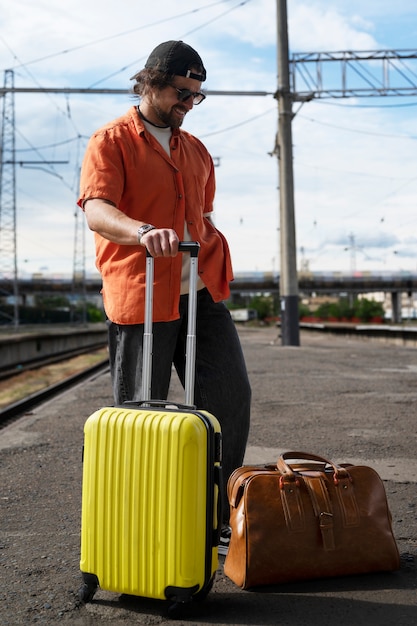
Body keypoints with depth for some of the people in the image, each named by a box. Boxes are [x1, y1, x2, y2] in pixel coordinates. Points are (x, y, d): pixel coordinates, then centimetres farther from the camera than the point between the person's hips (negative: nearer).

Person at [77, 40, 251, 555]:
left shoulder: (195, 150, 21)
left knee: (231, 397, -1)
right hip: (141, 296, -6)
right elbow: (96, 210, -17)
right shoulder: (111, 141, 0)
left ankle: (216, 518, 12)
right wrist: (143, 232, -36)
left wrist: (216, 268, 16)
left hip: (201, 294, 6)